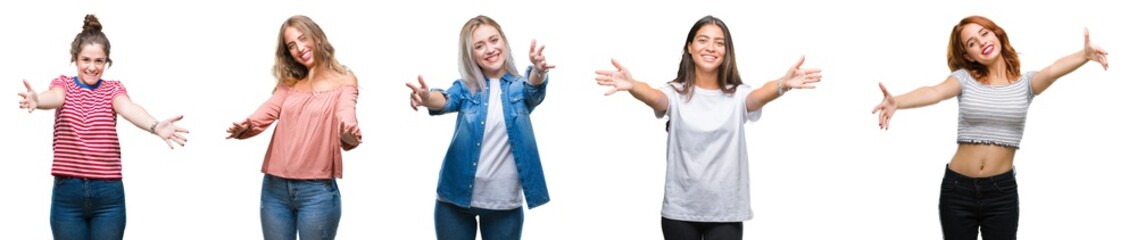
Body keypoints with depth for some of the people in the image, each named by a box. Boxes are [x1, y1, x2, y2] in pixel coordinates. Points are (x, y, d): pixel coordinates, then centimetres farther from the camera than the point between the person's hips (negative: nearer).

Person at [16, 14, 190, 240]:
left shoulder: (113, 88, 4)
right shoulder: (63, 83, 4)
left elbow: (128, 108, -18)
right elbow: (54, 96, -21)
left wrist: (155, 126, -43)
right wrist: (37, 100, -48)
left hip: (109, 194, 0)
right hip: (68, 193, 0)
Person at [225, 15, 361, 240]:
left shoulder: (343, 81, 2)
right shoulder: (289, 83, 16)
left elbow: (346, 113, -16)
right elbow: (268, 110, -1)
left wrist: (349, 133, -40)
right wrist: (245, 126, -25)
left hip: (317, 190, -4)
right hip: (275, 187, 4)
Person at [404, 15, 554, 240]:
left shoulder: (519, 87, 1)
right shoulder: (465, 87, 1)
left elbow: (533, 88, -21)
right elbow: (446, 99, -19)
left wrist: (539, 71, -46)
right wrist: (428, 98, -44)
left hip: (505, 203, 0)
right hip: (457, 198, 0)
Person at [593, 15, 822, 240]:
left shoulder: (737, 96, 0)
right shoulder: (676, 93, -1)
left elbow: (760, 96, -21)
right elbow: (655, 97, -22)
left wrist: (784, 84, -45)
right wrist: (631, 86, -47)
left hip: (726, 212, 0)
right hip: (680, 210, 0)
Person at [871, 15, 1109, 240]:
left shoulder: (1025, 82, 2)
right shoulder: (964, 78, 0)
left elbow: (1052, 71, -19)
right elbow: (934, 92, -20)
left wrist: (1085, 55, -42)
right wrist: (896, 102, -43)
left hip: (1002, 190, 0)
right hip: (957, 189, 0)